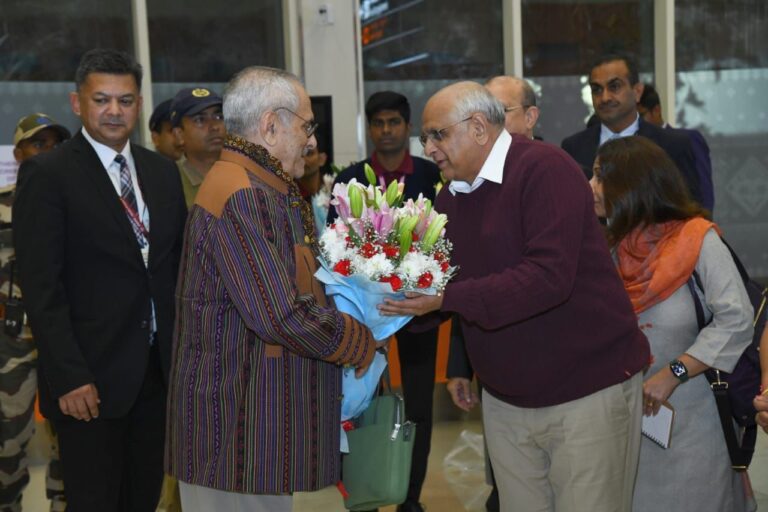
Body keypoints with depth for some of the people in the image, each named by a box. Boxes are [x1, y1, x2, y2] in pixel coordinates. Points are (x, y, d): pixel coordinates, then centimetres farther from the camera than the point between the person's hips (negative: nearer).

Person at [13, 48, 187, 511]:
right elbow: (41, 286, -12)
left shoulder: (162, 171, 11)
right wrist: (69, 376, -18)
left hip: (158, 369, 6)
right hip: (90, 378, -5)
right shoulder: (47, 174, -7)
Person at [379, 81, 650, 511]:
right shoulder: (452, 195, 10)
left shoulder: (544, 169, -15)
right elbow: (442, 285, 12)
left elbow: (549, 275, -27)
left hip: (588, 391, -7)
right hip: (504, 400, 7)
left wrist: (446, 297, -28)